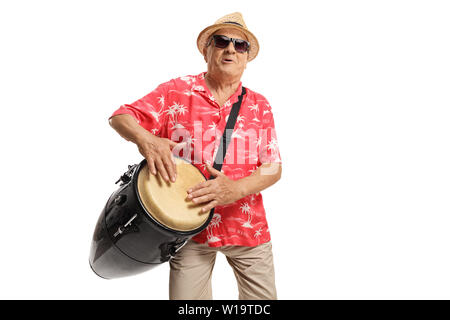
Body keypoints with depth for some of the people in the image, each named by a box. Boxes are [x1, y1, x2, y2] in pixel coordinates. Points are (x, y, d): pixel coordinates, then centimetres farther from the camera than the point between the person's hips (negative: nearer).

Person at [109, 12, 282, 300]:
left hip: (249, 229, 2)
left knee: (263, 297, 12)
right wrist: (146, 139, -25)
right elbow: (120, 117, -2)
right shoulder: (177, 91, -1)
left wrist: (235, 189, -20)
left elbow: (273, 168, 0)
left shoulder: (259, 105, 4)